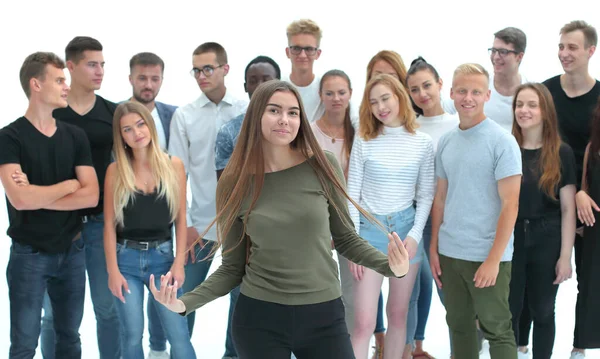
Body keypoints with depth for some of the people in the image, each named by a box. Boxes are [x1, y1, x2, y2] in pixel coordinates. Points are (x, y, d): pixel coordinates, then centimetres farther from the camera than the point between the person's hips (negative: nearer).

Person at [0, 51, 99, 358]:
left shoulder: (75, 136, 4)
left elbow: (91, 196, -5)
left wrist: (38, 196, -15)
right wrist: (69, 185, -9)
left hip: (72, 251, 4)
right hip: (29, 255, -4)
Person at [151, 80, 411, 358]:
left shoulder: (322, 166, -4)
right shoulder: (235, 184, -3)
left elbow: (345, 238, 5)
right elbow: (232, 267, 1)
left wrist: (389, 266, -12)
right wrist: (185, 303, -13)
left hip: (323, 316, 0)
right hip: (258, 319, 0)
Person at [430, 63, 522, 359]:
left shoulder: (502, 141, -9)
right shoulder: (445, 142, 8)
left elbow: (510, 205, -13)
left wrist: (493, 259, -17)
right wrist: (434, 248, 9)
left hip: (487, 255, -5)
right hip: (449, 253, 6)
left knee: (496, 330, 3)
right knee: (459, 325, 14)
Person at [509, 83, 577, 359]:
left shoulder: (562, 153, -3)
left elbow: (568, 209, -3)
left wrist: (565, 255, -8)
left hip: (546, 241, -1)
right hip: (509, 240, 1)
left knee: (542, 312, 12)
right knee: (508, 313, 5)